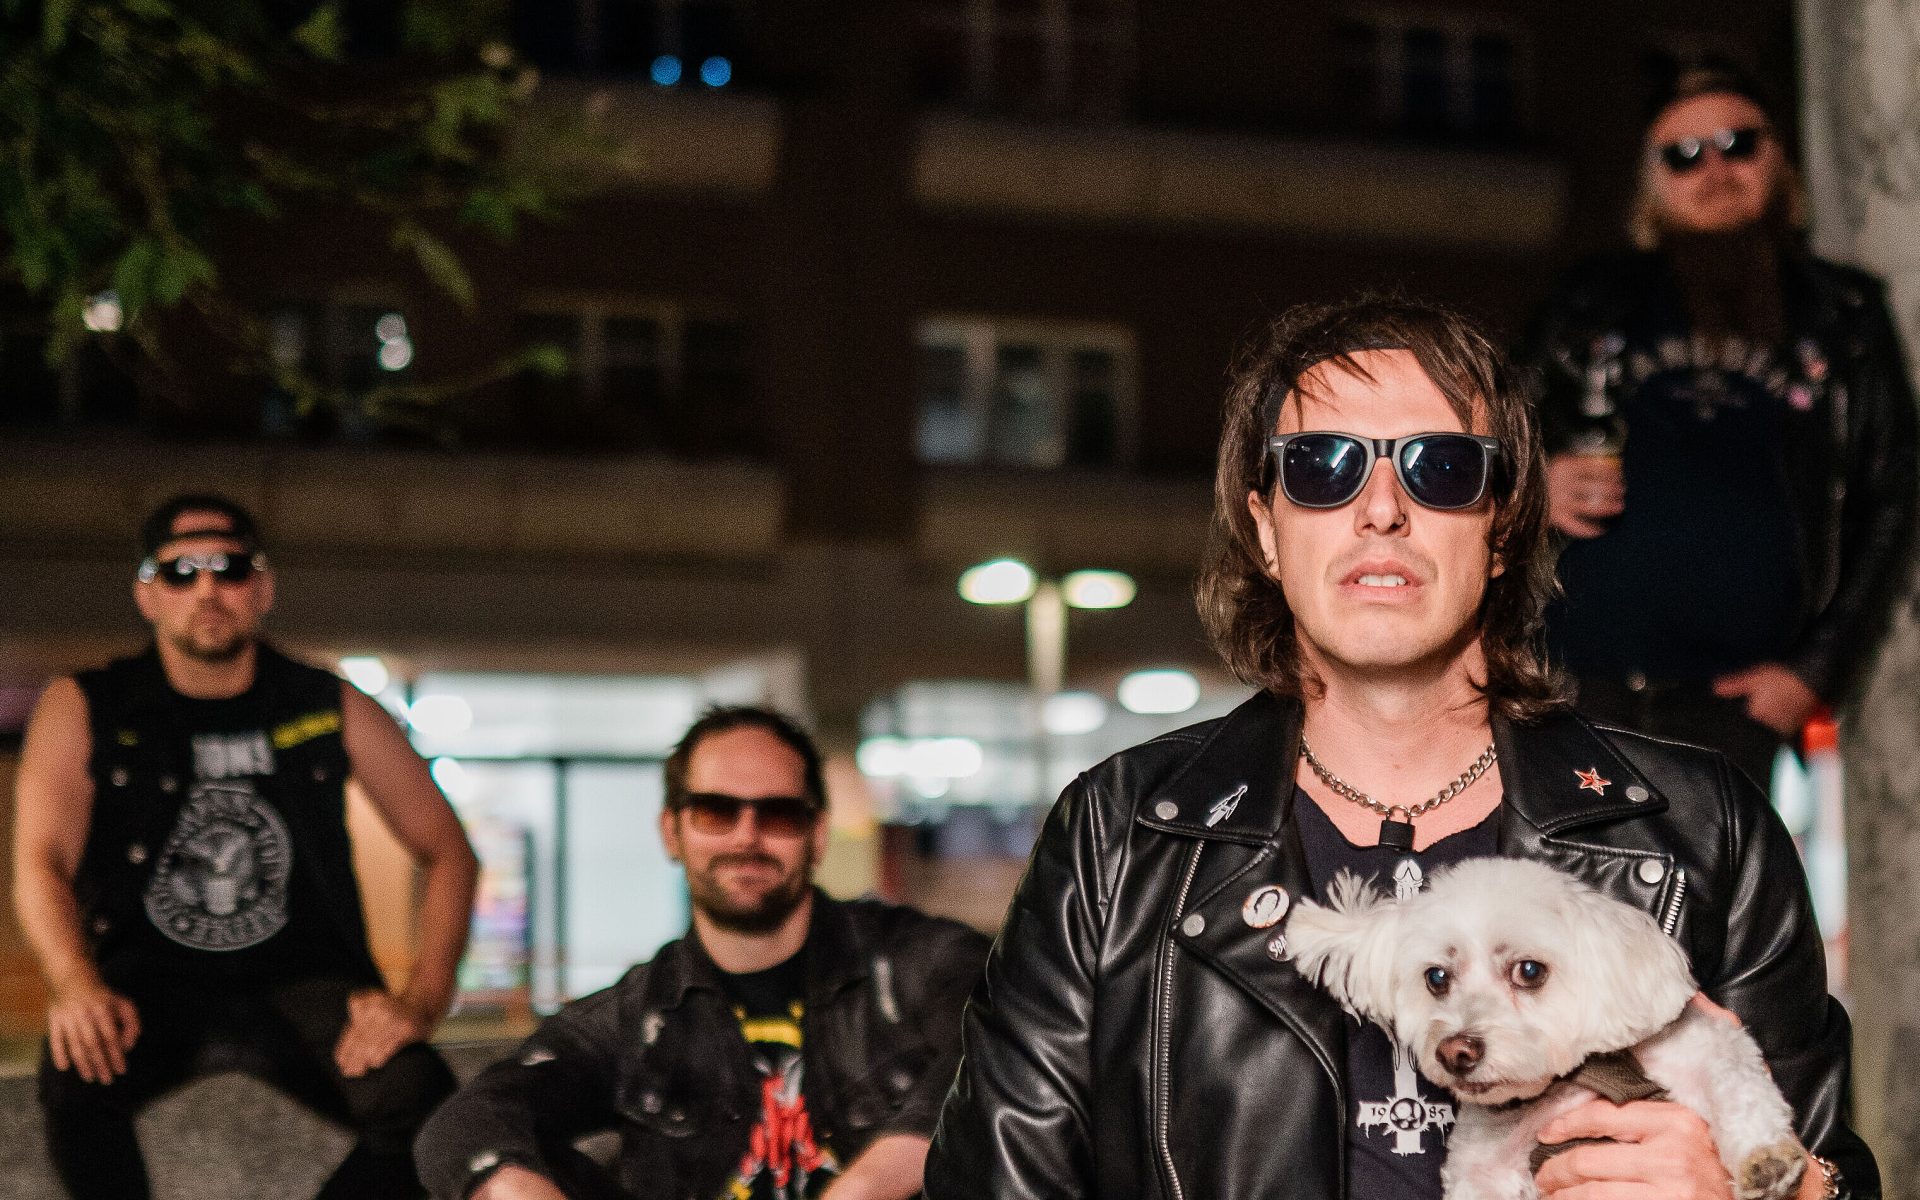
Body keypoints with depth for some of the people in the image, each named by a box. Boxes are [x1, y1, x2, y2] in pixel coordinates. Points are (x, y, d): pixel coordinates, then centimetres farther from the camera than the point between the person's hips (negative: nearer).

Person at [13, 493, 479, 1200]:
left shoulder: (334, 710, 4)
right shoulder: (83, 710, 3)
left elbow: (447, 851, 5)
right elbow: (41, 862, -8)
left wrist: (423, 997, -11)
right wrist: (78, 984, -30)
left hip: (299, 982, 1)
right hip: (149, 982, 0)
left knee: (421, 1099, -28)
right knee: (75, 1076, -34)